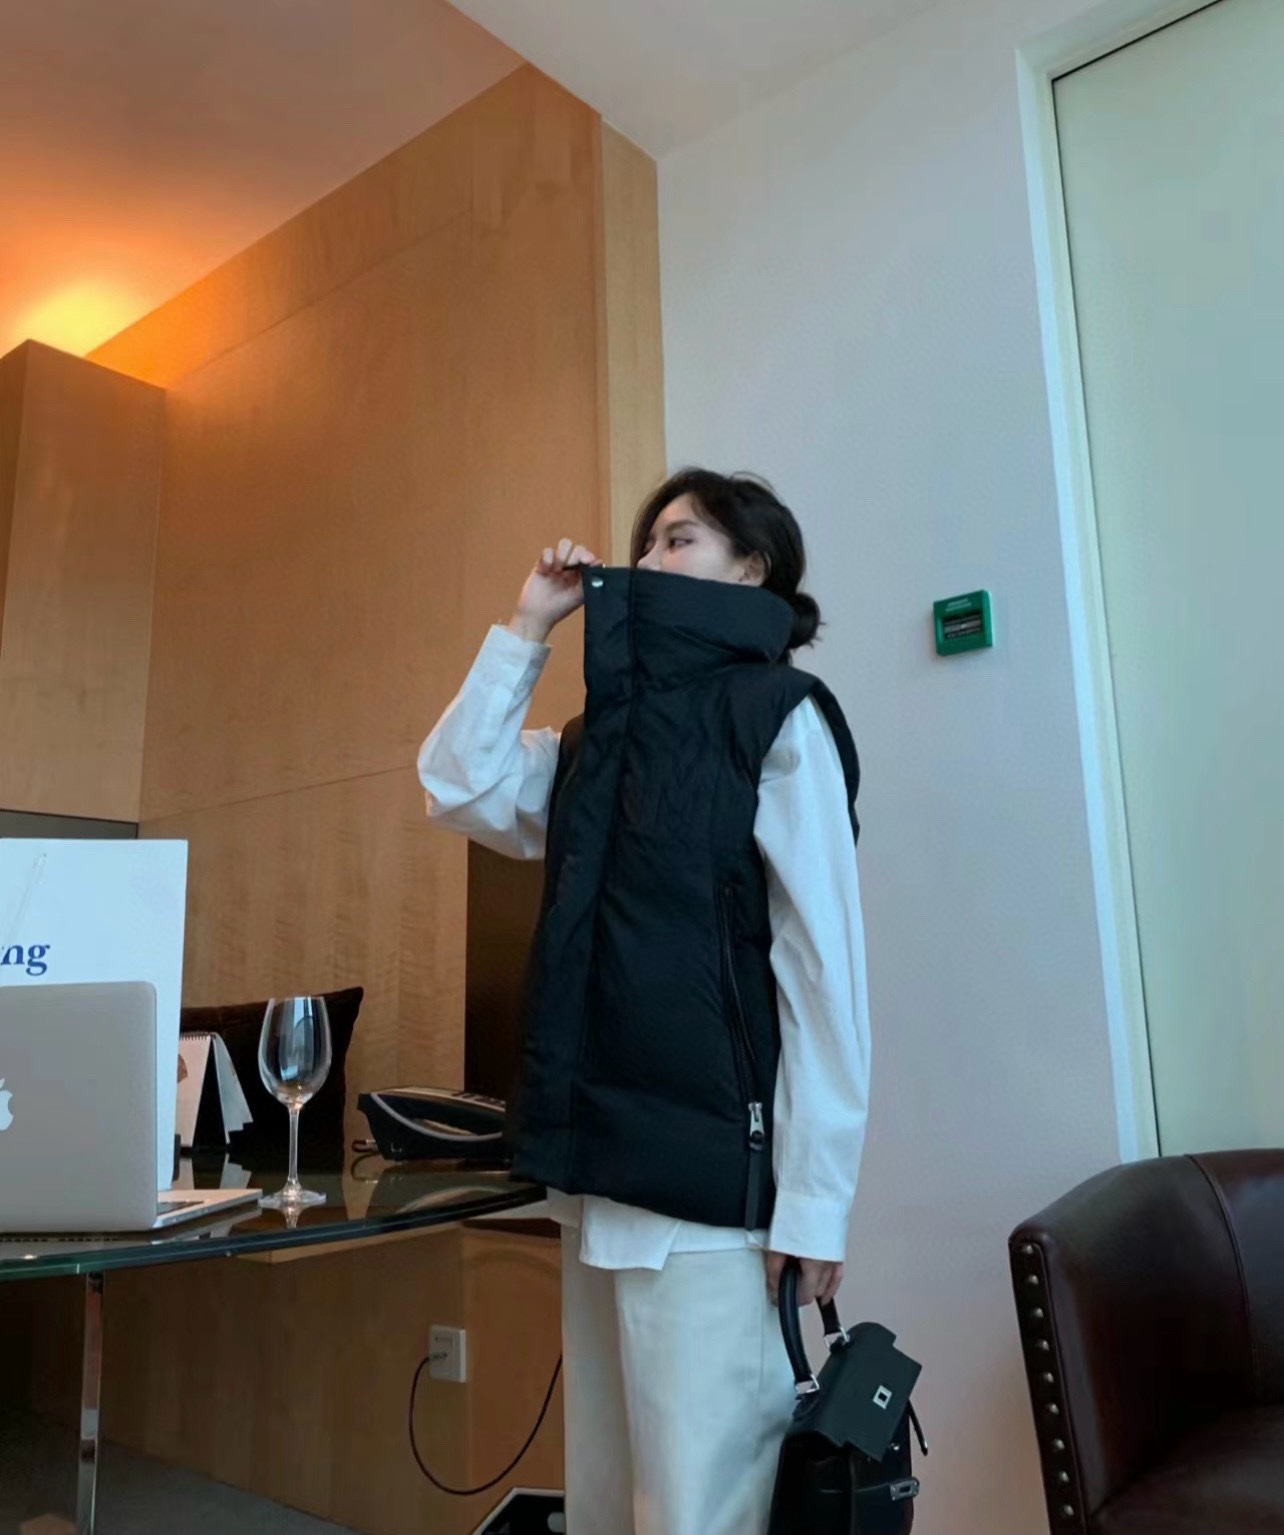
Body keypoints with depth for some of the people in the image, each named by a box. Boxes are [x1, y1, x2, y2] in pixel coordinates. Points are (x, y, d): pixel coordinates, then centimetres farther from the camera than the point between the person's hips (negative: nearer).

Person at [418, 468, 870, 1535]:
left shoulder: (778, 716, -6)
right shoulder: (607, 731, 16)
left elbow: (824, 964, -11)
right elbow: (459, 787, 14)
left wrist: (814, 1196, -15)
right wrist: (528, 629, 11)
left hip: (711, 1168, -7)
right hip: (599, 1164, 7)